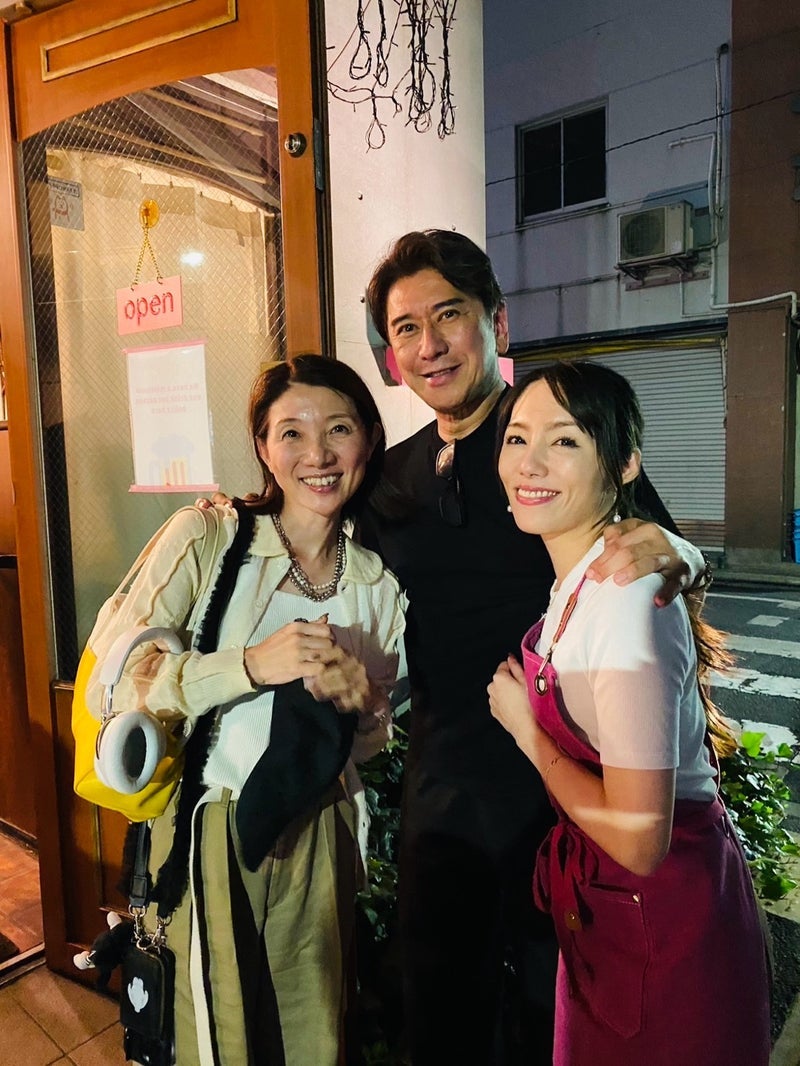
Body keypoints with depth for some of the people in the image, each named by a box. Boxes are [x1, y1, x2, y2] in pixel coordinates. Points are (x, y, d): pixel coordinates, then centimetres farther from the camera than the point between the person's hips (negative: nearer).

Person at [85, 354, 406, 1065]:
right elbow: (107, 686, -16)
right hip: (209, 829, -3)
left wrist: (360, 700, -13)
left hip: (317, 836, 4)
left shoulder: (380, 583, 0)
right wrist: (251, 664, -28)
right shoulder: (206, 538, -11)